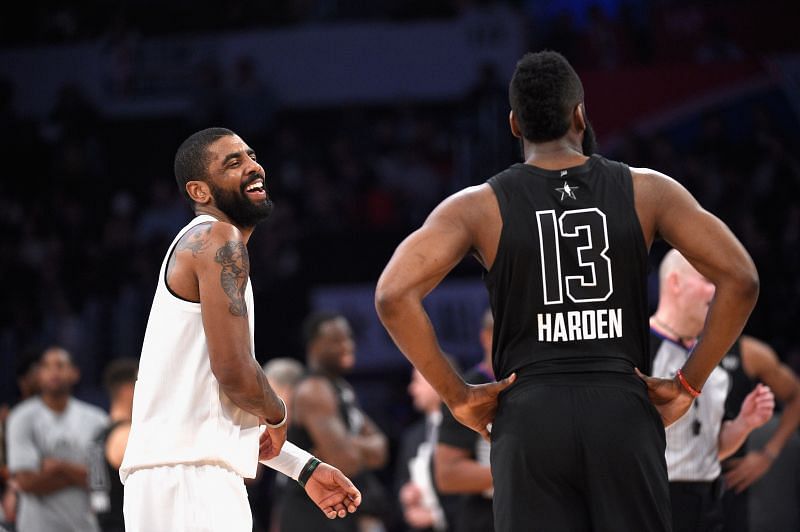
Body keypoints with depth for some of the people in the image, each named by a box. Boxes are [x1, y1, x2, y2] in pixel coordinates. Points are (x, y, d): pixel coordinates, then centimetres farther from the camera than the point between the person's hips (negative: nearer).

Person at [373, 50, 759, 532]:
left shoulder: (479, 206, 4)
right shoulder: (646, 191, 6)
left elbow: (393, 295, -9)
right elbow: (740, 280, -1)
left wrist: (457, 395, -1)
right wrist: (689, 383, 4)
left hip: (529, 416, 0)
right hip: (623, 411, 0)